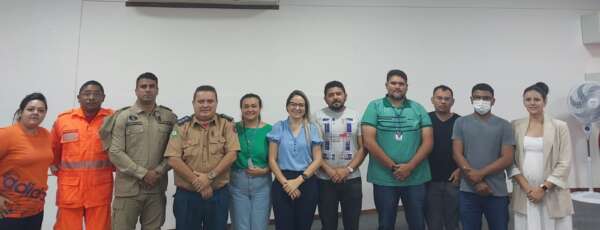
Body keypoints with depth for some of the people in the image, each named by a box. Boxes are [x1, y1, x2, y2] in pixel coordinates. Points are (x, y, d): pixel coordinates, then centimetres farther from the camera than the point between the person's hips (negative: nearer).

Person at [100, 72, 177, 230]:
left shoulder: (169, 117, 6)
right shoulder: (123, 117, -1)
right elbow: (115, 152, -7)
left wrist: (159, 172, -9)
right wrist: (143, 173, -12)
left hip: (156, 188, 2)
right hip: (127, 188, -2)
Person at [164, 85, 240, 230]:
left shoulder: (226, 124, 1)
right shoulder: (182, 126, 0)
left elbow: (231, 155, -7)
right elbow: (173, 159, -8)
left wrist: (209, 177, -18)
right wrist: (198, 183, -14)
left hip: (219, 194, 0)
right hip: (186, 195, 0)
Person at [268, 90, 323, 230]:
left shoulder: (312, 129, 4)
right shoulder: (278, 127, 3)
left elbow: (317, 160, 0)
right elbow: (272, 159, 0)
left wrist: (299, 180, -11)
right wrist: (285, 183, -10)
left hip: (307, 183, 1)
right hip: (282, 184, -1)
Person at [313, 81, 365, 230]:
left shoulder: (356, 116, 4)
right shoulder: (318, 117, 0)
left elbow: (363, 147, 0)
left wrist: (348, 169, -11)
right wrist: (329, 171, -13)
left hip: (352, 179, 1)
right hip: (325, 180, -1)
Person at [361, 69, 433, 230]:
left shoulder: (418, 109, 7)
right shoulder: (374, 107, -1)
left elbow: (428, 141, 1)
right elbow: (369, 141, -9)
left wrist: (409, 166, -12)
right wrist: (393, 167, -12)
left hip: (416, 178, 2)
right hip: (384, 178, -2)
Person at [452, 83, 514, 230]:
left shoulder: (504, 125, 4)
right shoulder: (461, 123, 4)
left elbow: (507, 159, -3)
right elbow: (457, 154, -2)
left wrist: (480, 174, -14)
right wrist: (477, 182, -10)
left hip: (497, 192, 0)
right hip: (468, 191, 0)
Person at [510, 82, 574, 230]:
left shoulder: (560, 127, 0)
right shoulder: (516, 126, 4)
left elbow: (564, 164, -4)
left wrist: (543, 188, -11)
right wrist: (527, 187, -9)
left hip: (552, 194, -1)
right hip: (524, 193, 1)